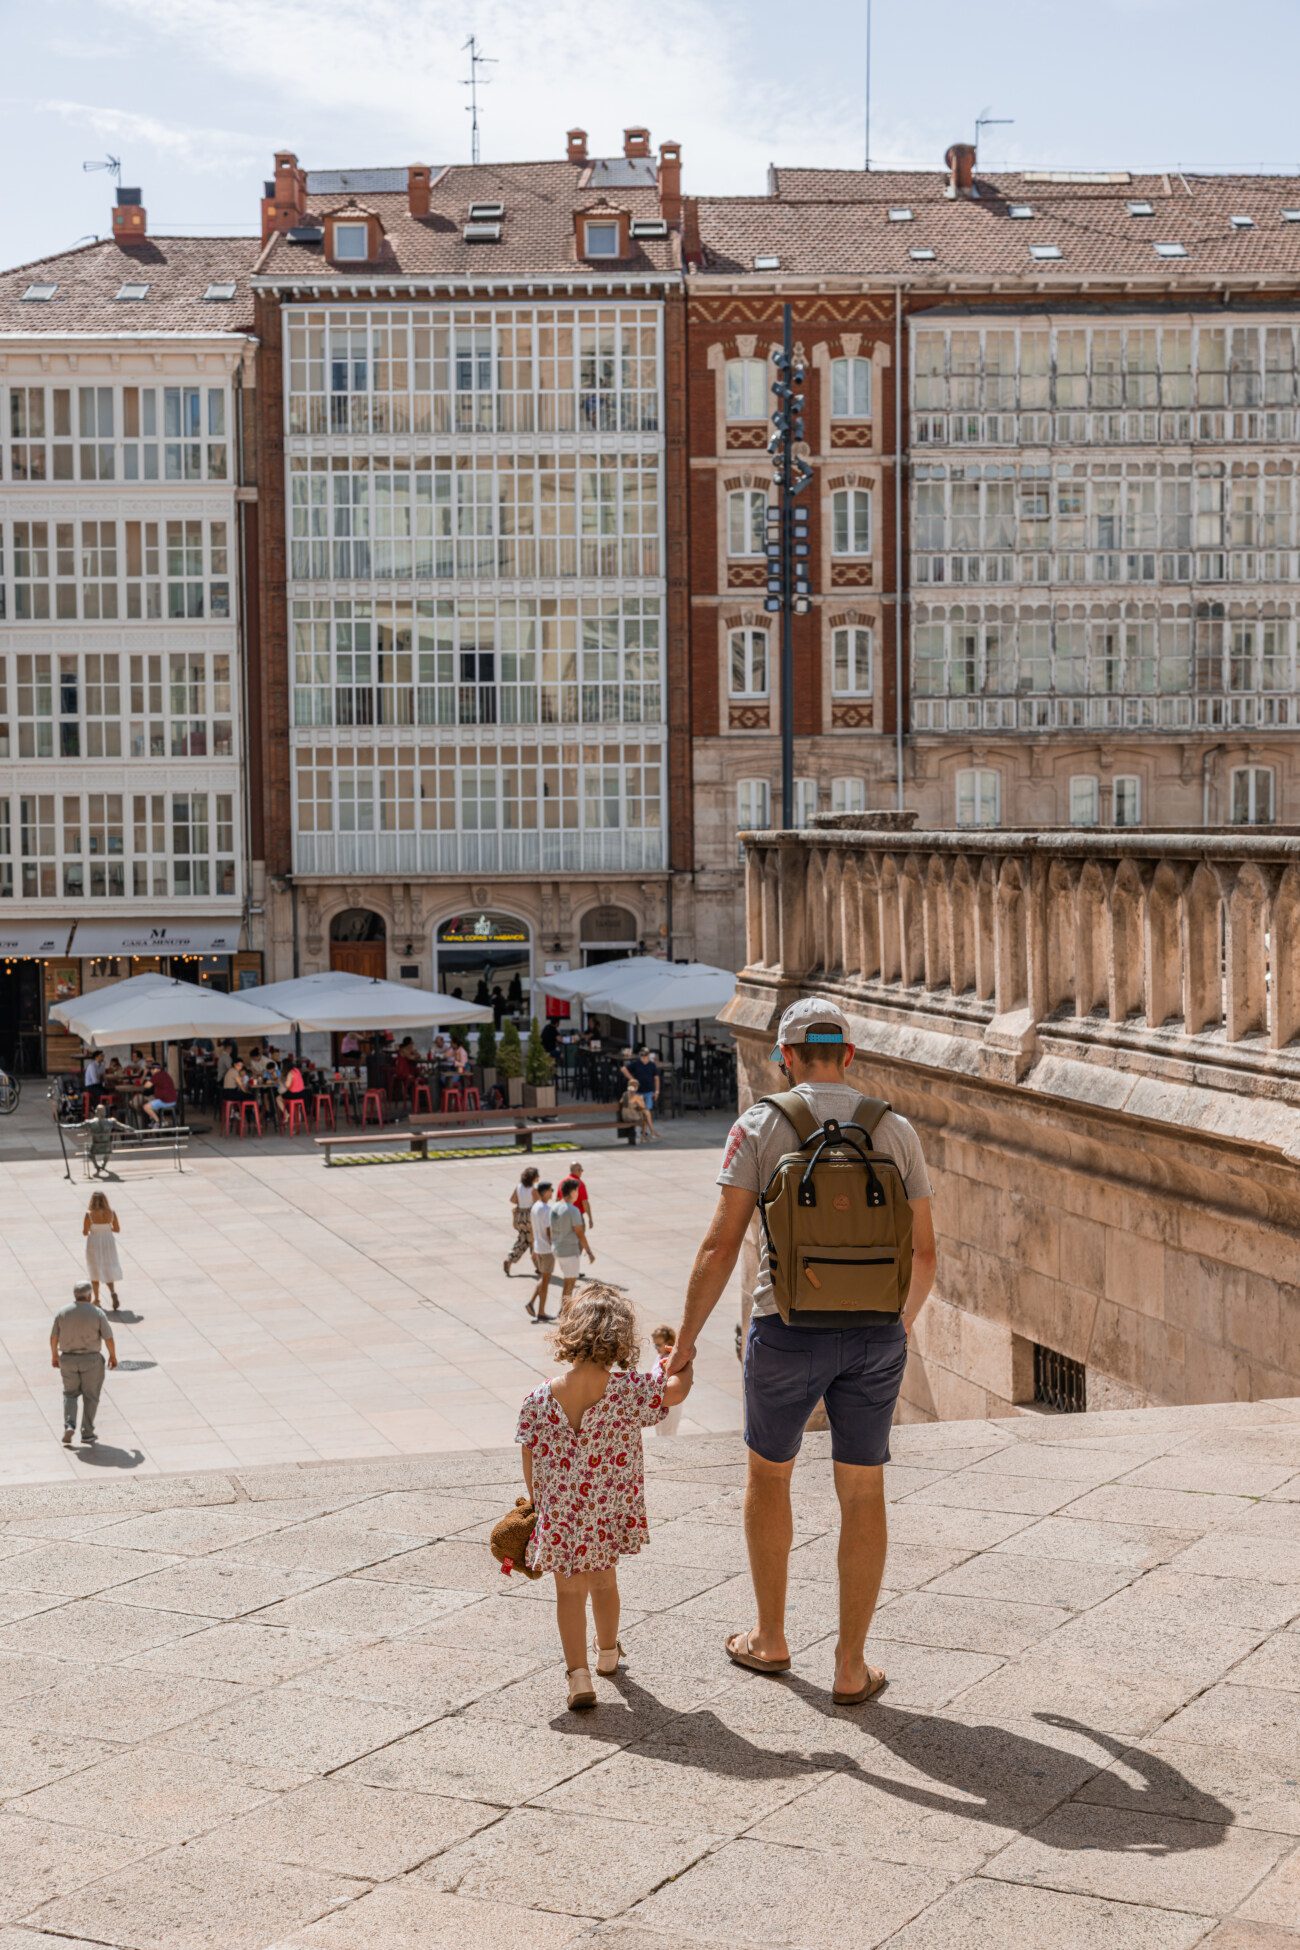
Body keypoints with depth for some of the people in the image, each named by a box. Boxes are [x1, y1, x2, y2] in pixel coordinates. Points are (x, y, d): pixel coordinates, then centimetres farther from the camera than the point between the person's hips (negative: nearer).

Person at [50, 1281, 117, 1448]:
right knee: (90, 1396, 13)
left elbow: (53, 1337, 2)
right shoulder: (97, 1313, -12)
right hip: (91, 1359, -2)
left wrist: (54, 1355, 17)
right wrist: (113, 1356, 6)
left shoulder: (62, 1313, -5)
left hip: (68, 1359, 2)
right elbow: (109, 1338, -10)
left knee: (70, 1393, 20)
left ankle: (69, 1425, 0)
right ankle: (87, 1433, 14)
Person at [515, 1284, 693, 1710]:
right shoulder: (628, 1390, -18)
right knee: (604, 1582, 24)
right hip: (610, 1515, 1)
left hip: (559, 1516, -1)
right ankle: (607, 1653, 45)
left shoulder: (539, 1400, -12)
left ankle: (578, 1672, 1)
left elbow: (530, 1462, -4)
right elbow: (676, 1391, -11)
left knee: (569, 1591, 11)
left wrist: (536, 1504, 12)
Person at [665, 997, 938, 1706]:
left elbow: (721, 1245, -8)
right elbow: (924, 1252, 8)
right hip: (874, 1333, 2)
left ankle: (770, 1638, 31)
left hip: (789, 1329, -2)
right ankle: (851, 1667, 15)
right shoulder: (896, 1129, 4)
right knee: (862, 1493, 11)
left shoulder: (760, 1125, -4)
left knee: (768, 1473, 20)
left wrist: (685, 1341, 0)